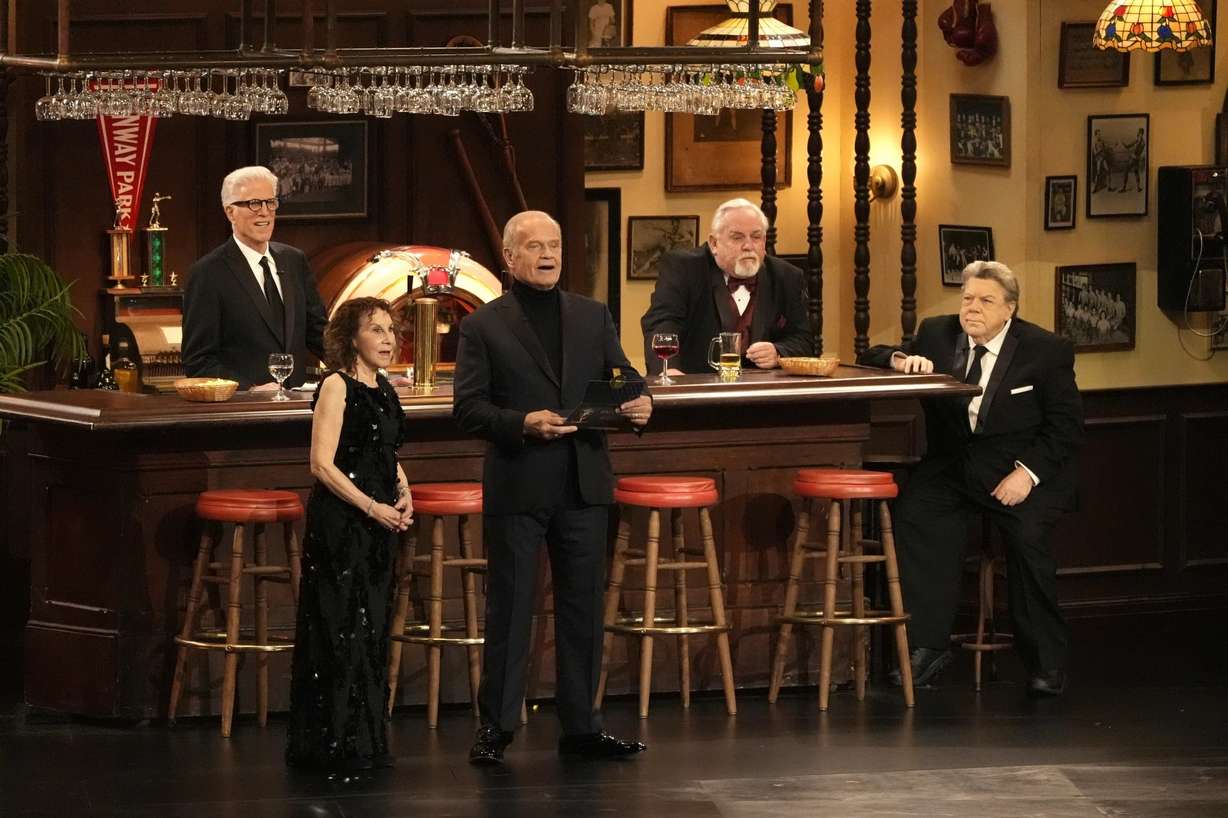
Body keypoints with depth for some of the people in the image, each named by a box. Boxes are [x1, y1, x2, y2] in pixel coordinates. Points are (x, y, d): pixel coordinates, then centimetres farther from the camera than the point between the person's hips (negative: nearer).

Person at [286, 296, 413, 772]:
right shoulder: (338, 387, -10)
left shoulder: (383, 390, 13)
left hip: (379, 522, 8)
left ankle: (365, 742, 17)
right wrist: (372, 507, -19)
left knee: (373, 630, 11)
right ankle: (334, 745, -3)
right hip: (340, 521, -8)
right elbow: (322, 464, -16)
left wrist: (404, 496, 5)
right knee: (342, 629, -7)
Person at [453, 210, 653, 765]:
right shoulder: (484, 326, 1)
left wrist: (639, 402, -10)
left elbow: (622, 377, 13)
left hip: (583, 485, 4)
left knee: (583, 608, 7)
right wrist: (522, 423, -20)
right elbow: (467, 408, -5)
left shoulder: (593, 317, 12)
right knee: (508, 610, 1)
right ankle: (496, 727, 8)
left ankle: (580, 728, 14)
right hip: (516, 488, -3)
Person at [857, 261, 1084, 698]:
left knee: (1027, 534, -31)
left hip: (1020, 467, -3)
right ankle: (928, 645, -26)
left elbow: (1066, 427, -5)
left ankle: (1046, 662, -15)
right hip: (952, 462, 3)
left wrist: (1027, 472, -20)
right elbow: (870, 358, 9)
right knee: (914, 512, -27)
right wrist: (902, 360, -15)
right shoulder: (937, 334, 7)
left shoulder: (1047, 350, -4)